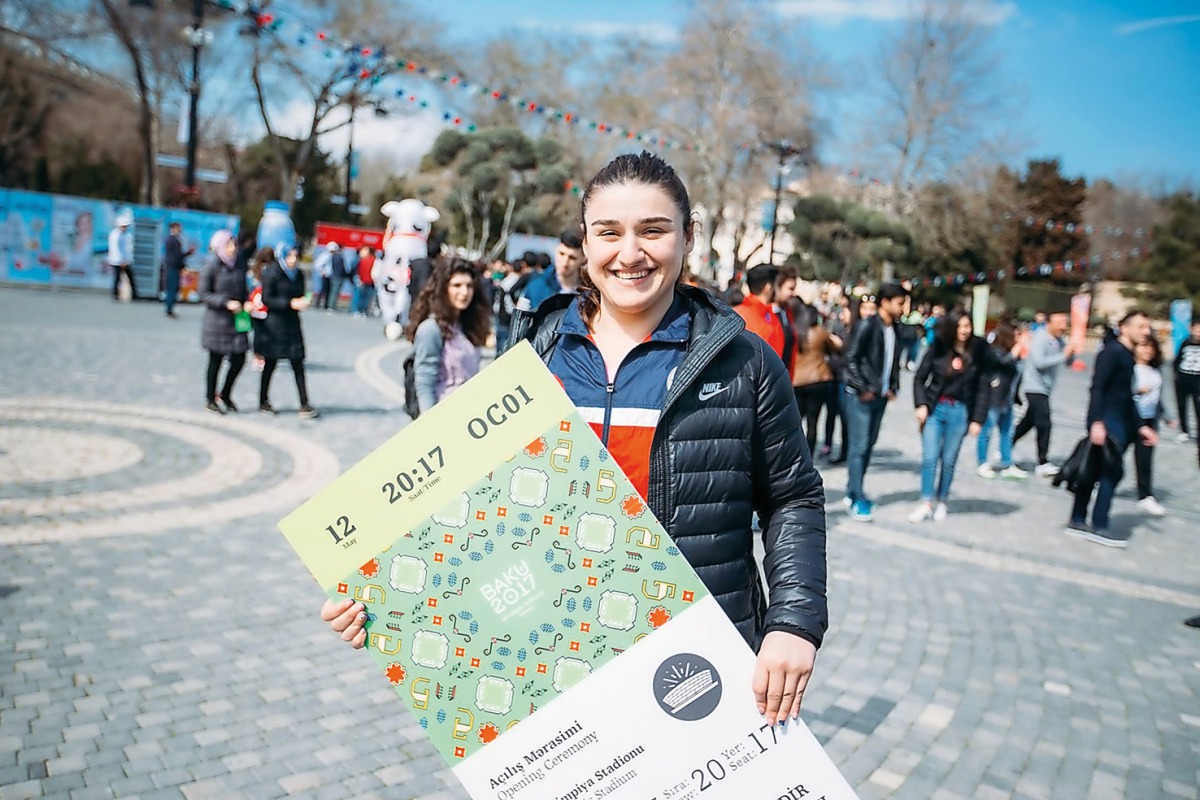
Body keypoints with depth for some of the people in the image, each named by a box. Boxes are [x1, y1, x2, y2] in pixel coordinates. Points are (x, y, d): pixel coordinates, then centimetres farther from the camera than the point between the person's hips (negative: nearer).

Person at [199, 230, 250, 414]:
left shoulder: (240, 266, 6)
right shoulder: (211, 267, -9)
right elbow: (204, 294, -10)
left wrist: (246, 303, -4)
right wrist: (226, 303, -20)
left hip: (237, 320, 5)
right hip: (217, 321, -5)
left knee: (239, 359, 4)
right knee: (215, 361, 5)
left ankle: (225, 394, 25)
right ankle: (210, 400, 20)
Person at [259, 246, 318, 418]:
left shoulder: (299, 275, 9)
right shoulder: (272, 273, -9)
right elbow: (266, 299, -12)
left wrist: (301, 302, -5)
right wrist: (290, 303, -20)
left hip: (292, 323, 5)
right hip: (273, 324, -5)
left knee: (298, 364, -1)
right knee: (270, 364, 5)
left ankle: (304, 405, -2)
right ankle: (263, 402, 20)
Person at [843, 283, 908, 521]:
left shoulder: (894, 329, 8)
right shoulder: (868, 326, -12)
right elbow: (851, 358, -14)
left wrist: (893, 388, 7)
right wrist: (862, 389, -14)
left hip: (880, 396, 7)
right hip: (860, 396, -7)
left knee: (869, 445, 11)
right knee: (859, 447, -5)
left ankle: (853, 491, 22)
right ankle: (857, 500, 0)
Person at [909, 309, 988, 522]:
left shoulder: (978, 352, -3)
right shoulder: (938, 348, -3)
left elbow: (982, 389, -1)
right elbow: (920, 378, 2)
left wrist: (977, 419, -4)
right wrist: (921, 404, -8)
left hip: (960, 412, 0)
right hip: (935, 408, 0)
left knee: (949, 461, 8)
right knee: (929, 458, -3)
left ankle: (941, 502, 22)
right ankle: (926, 503, 3)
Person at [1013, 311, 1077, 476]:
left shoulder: (1059, 340, 9)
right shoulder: (1040, 338, -14)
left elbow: (1069, 362, 9)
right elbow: (1039, 362, -25)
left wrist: (1071, 352, -11)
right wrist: (1063, 355, -24)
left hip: (1044, 388, 9)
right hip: (1035, 387, -9)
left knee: (1028, 422, 15)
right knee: (1044, 424, -10)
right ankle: (1043, 464, -6)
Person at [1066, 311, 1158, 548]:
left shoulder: (1127, 356, 18)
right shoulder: (1112, 351, -10)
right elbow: (1097, 388, -18)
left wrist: (1140, 426, 23)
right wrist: (1096, 422, -26)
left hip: (1119, 421, 9)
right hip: (1106, 421, -9)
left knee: (1094, 471, 10)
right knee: (1113, 471, -8)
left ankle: (1077, 521, 15)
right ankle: (1098, 527, -3)